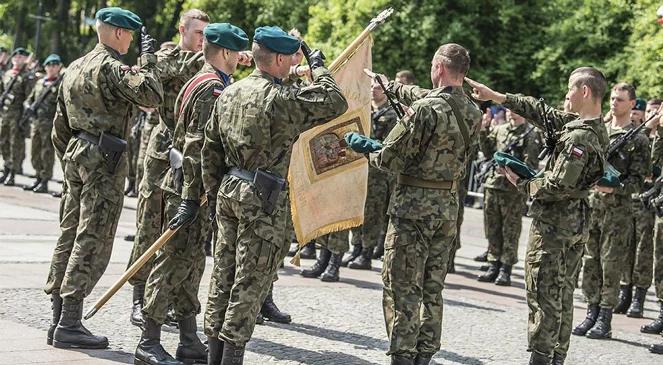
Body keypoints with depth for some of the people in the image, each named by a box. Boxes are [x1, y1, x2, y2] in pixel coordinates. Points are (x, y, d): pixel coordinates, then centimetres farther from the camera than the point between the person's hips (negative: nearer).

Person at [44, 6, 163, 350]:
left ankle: (59, 318, 14)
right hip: (104, 159, -9)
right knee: (92, 242, -8)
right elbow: (151, 96, -22)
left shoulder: (75, 68, 16)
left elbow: (60, 126, 20)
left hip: (76, 154, 9)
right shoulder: (111, 68, -12)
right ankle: (69, 325, -9)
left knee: (70, 236, 10)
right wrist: (147, 59, -9)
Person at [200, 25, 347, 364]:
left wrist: (213, 194, 19)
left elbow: (210, 148, 13)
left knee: (224, 273, 13)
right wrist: (319, 70, 4)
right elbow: (335, 104, -10)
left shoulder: (229, 93, 9)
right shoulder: (282, 98, -14)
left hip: (228, 190, 8)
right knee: (250, 281, -1)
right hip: (262, 197, -8)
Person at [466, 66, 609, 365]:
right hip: (577, 224, 9)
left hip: (553, 224, -9)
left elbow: (558, 186, -25)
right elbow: (543, 113, 10)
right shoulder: (596, 129, 6)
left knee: (542, 295, -4)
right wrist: (496, 96, 10)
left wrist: (521, 183, -8)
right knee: (563, 295, 15)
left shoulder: (578, 137, -22)